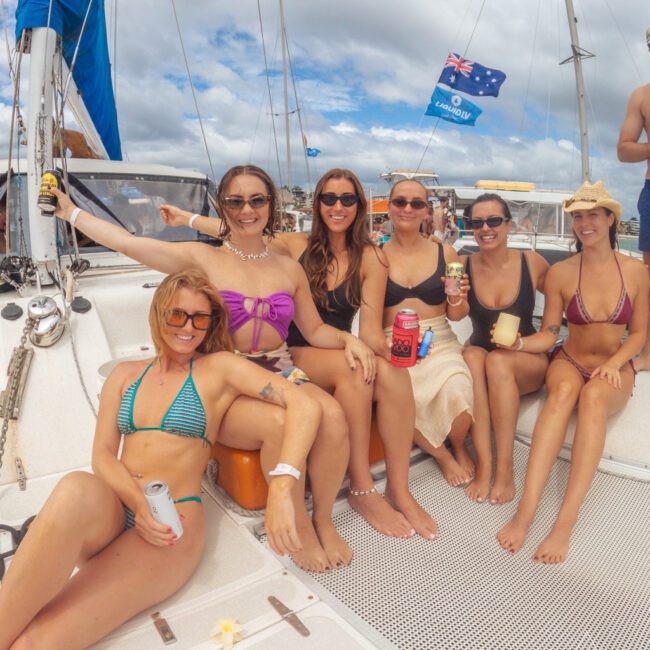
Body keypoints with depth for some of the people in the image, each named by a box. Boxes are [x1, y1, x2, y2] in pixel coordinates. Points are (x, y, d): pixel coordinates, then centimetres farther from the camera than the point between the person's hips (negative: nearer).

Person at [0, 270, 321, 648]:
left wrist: (280, 492, -27)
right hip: (112, 513, 4)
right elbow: (102, 454, 7)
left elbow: (305, 405, -11)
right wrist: (139, 504, -16)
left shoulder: (218, 368, 1)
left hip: (172, 521, -3)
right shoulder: (126, 374, 16)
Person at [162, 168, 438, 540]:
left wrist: (380, 344, -24)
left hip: (341, 353, 2)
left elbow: (370, 327, -3)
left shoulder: (372, 259, 4)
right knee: (353, 367, -34)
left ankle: (399, 491, -21)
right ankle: (362, 489, -23)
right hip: (294, 356, -1)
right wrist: (188, 218, 15)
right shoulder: (297, 246, 5)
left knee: (393, 374, -31)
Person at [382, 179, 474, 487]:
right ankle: (442, 455, -1)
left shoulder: (445, 253, 10)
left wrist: (457, 299, -7)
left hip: (439, 343, 1)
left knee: (457, 389, -31)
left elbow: (455, 316, 14)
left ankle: (458, 446, 8)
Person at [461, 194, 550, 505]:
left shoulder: (531, 263, -6)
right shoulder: (463, 267, -4)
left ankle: (505, 469, -25)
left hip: (527, 361, -1)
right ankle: (483, 464, -30)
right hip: (479, 352, 1)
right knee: (471, 356, -32)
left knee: (498, 361, -33)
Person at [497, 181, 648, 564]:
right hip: (569, 362, 0)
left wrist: (613, 363, -13)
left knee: (593, 395, -37)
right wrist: (519, 342, -22)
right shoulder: (560, 274, -3)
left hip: (614, 369, 0)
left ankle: (566, 521, -40)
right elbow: (549, 335, -2)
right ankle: (526, 510, -44)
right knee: (564, 389, -37)